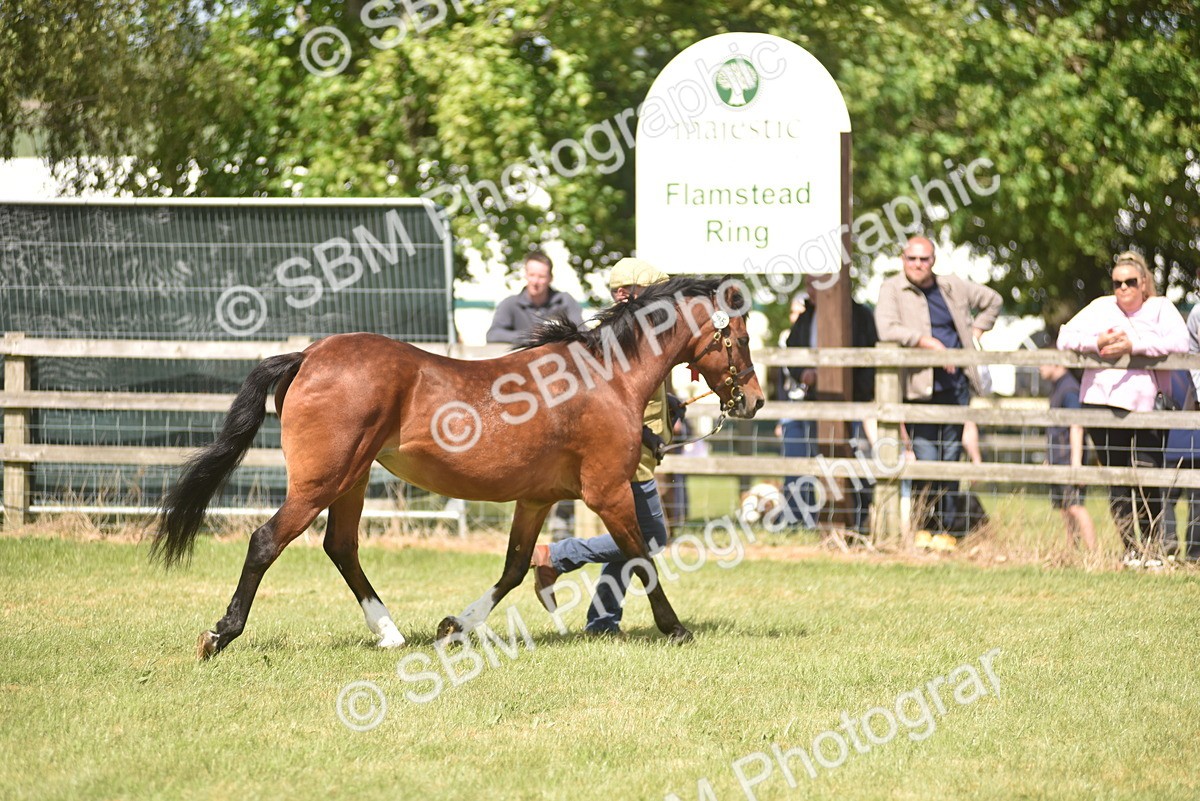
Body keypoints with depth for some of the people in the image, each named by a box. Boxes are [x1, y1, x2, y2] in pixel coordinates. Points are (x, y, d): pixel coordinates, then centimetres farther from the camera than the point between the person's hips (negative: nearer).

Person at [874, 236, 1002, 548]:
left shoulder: (953, 287, 13)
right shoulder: (892, 290, 1)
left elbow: (992, 300, 30)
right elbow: (887, 329, -16)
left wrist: (976, 332, 16)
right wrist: (931, 343, -18)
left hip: (955, 385, 4)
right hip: (919, 387, -4)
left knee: (951, 457, 4)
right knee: (925, 459, -10)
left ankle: (949, 530, 9)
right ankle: (922, 528, -2)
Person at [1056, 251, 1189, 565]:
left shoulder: (1160, 308, 9)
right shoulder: (1101, 308, 14)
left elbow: (1179, 343, -9)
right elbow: (1065, 338, 7)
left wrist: (1133, 346, -16)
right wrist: (1096, 343, -11)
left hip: (1147, 407, -2)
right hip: (1104, 404, 2)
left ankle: (1152, 549, 1)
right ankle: (1130, 549, 11)